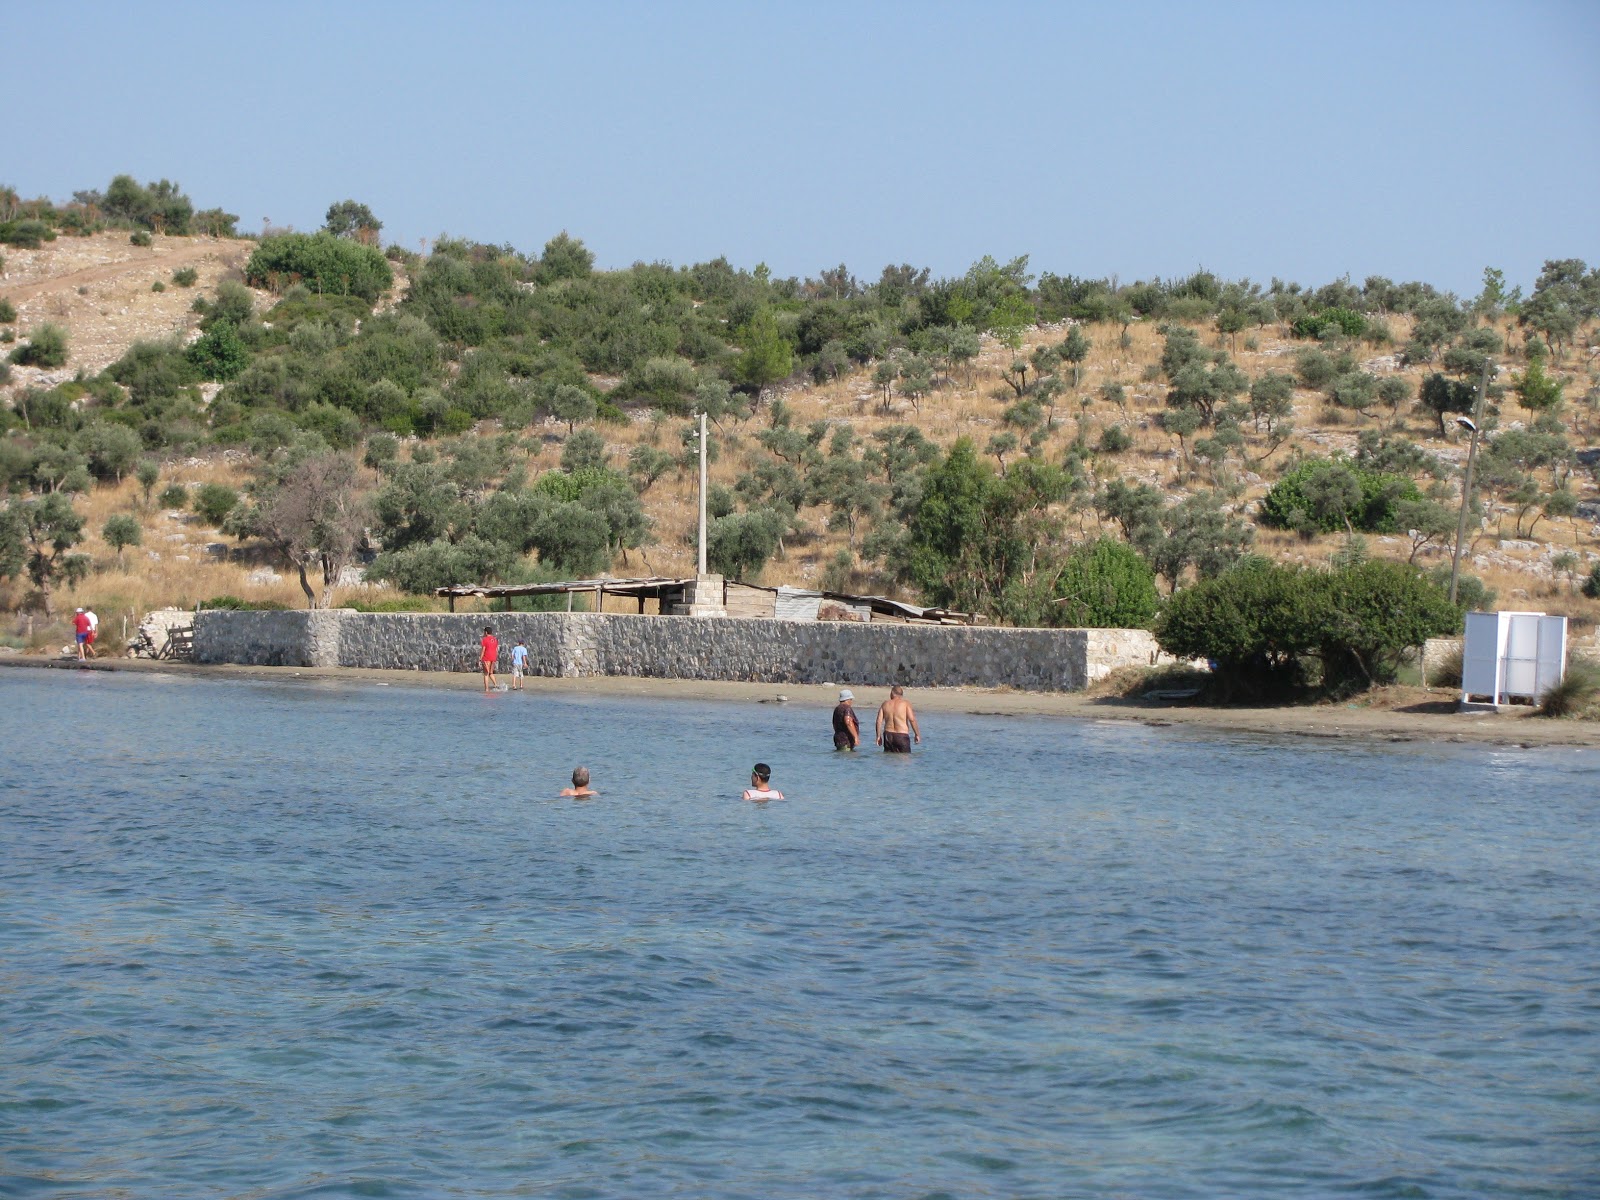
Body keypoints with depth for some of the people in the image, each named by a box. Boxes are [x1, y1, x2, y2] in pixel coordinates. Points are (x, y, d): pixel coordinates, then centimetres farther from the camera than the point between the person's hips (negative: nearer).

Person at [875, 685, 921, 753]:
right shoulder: (905, 703, -4)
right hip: (902, 736, -4)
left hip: (888, 735, 4)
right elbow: (912, 719, -11)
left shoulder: (885, 704, 6)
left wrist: (878, 736, 11)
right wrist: (917, 734, -3)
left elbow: (879, 721, 3)